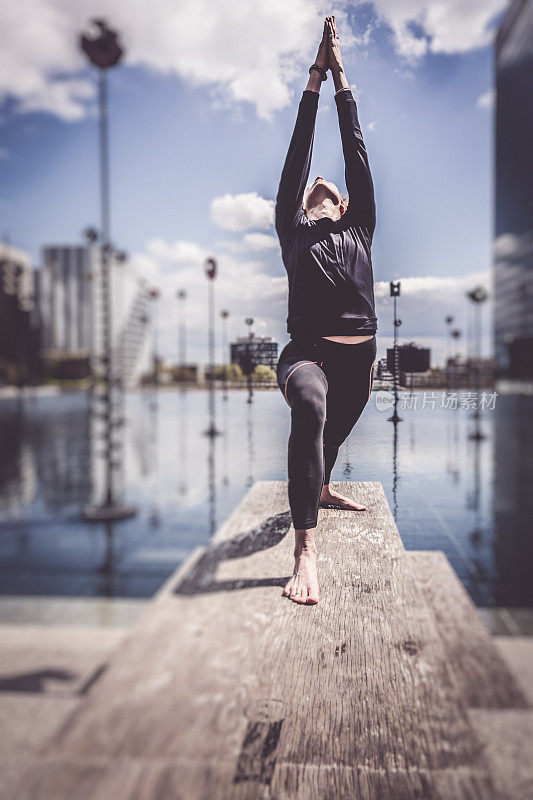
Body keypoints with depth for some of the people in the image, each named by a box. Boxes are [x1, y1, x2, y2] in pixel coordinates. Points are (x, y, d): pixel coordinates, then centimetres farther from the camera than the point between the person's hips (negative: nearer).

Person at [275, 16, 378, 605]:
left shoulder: (359, 231, 14)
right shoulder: (293, 232, 8)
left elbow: (356, 153, 14)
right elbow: (298, 155, 9)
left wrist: (343, 78, 18)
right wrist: (316, 79, 12)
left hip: (359, 359, 5)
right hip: (308, 353, -4)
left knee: (335, 431, 25)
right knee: (310, 410, -36)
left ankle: (321, 489, 57)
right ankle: (305, 552, -42)